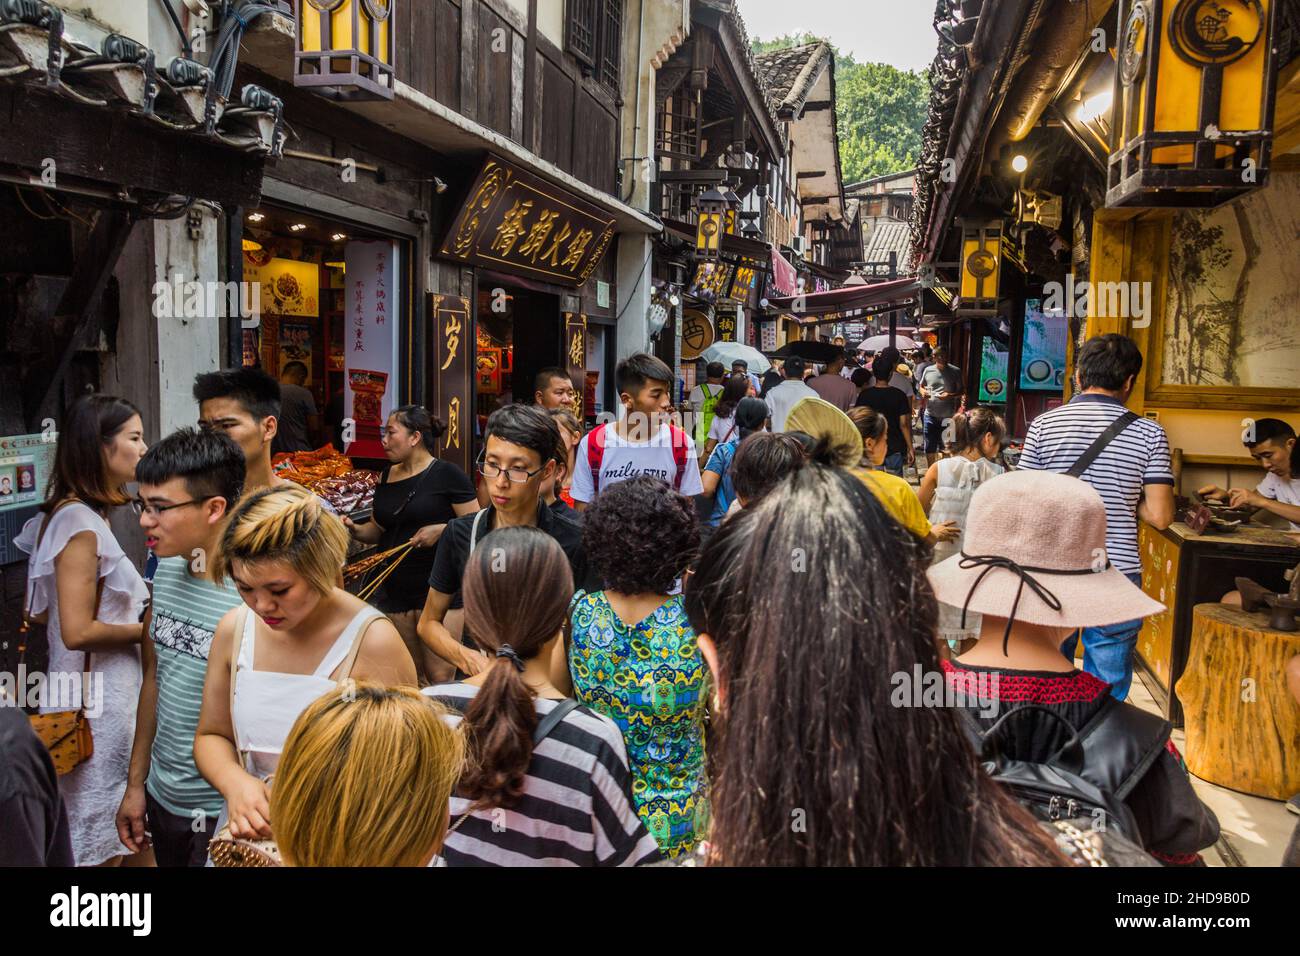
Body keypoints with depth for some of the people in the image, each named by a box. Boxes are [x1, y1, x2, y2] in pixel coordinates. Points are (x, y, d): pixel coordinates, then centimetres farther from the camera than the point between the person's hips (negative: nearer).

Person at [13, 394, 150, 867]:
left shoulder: (83, 516, 11)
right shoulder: (80, 522, -18)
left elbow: (42, 612, 17)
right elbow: (77, 631, -23)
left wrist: (133, 606, 10)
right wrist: (145, 628, -10)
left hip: (112, 692, 9)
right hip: (98, 702, -9)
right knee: (104, 849, 4)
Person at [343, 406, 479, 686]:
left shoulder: (446, 474, -7)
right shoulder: (388, 476, 12)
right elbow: (378, 530, 21)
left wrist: (441, 530, -22)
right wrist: (355, 529, 1)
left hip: (436, 588, -6)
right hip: (394, 588, 7)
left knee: (439, 676, -7)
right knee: (409, 676, 13)